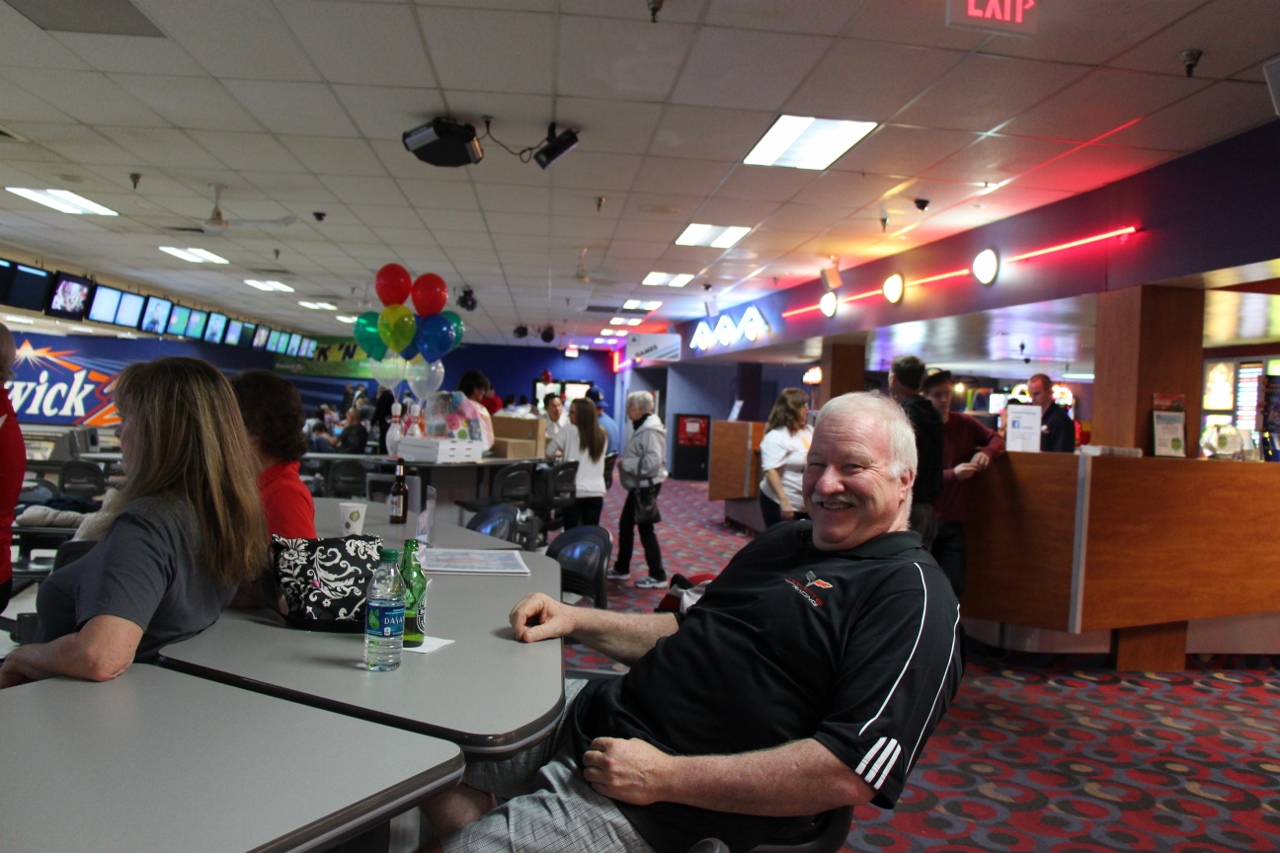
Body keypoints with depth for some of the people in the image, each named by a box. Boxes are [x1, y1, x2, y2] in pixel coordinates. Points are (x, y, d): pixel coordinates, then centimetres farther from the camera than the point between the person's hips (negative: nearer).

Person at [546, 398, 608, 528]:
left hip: (575, 491, -4)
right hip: (596, 492, 4)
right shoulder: (601, 435, 10)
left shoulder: (569, 430, -4)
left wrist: (563, 453, 22)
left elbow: (549, 453, 1)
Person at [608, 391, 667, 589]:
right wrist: (624, 461, 5)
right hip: (639, 485, 10)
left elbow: (652, 461, -31)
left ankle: (658, 577, 6)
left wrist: (625, 463, -23)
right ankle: (621, 569, 29)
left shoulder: (650, 430, -21)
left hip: (646, 485, -10)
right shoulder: (643, 427, 12)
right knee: (625, 525, 17)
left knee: (645, 529, -3)